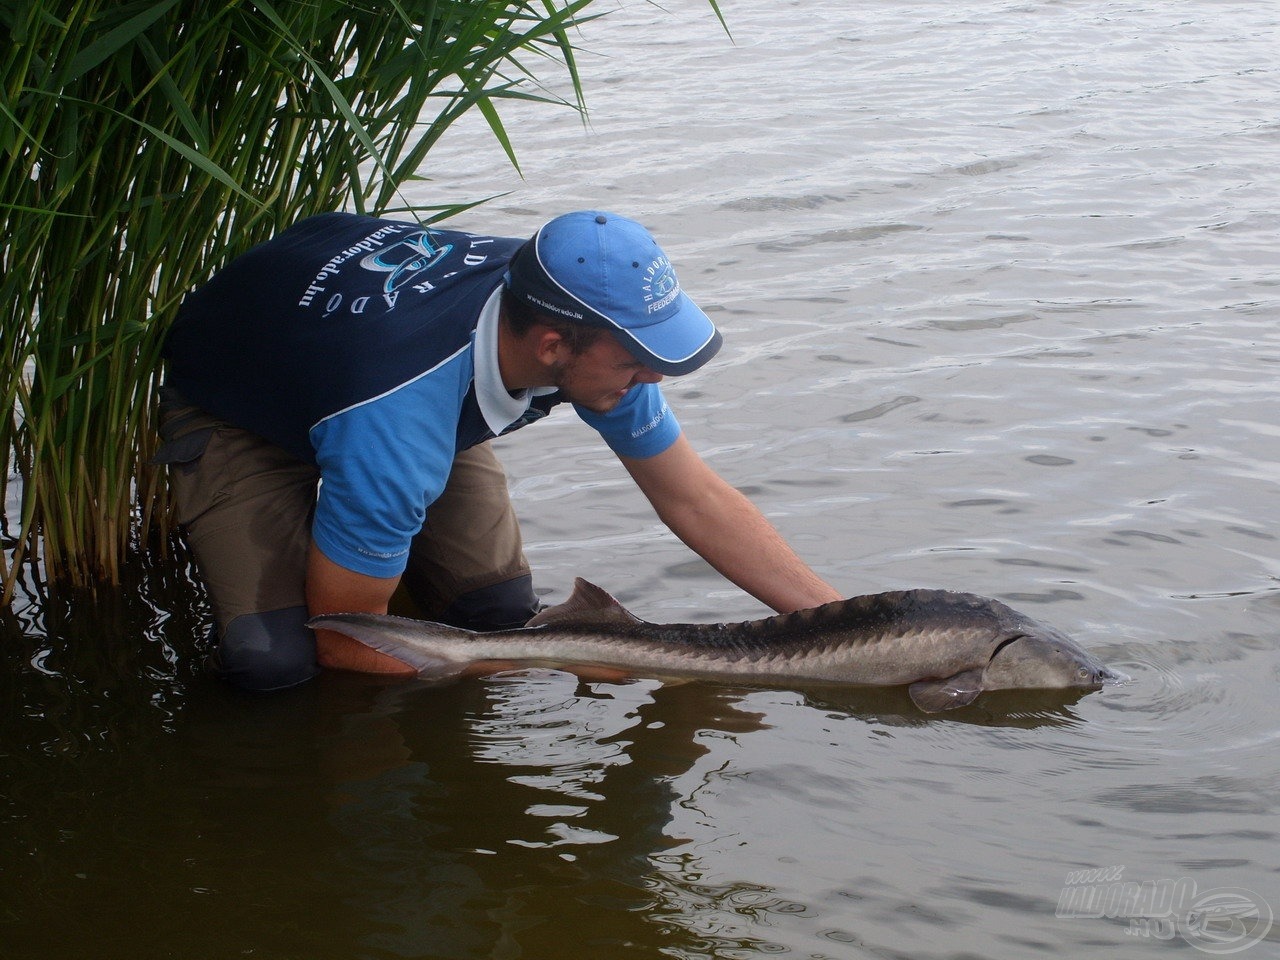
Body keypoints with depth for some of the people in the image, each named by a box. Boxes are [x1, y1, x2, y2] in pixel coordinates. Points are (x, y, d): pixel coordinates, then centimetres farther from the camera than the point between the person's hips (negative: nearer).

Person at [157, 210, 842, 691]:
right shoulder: (398, 427, -45)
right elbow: (345, 642, -31)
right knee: (272, 661, -24)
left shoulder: (578, 313, -26)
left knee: (500, 610, -10)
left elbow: (695, 499, -12)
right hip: (230, 407, -5)